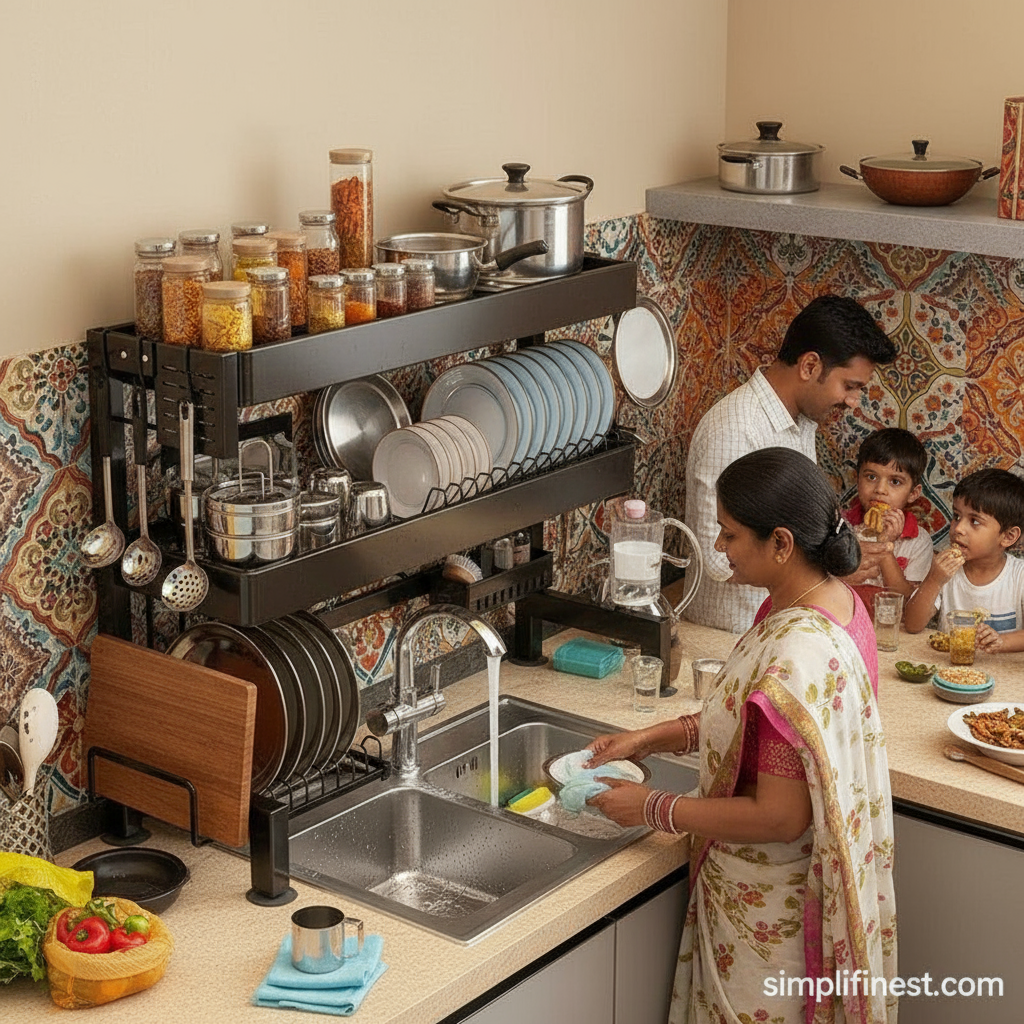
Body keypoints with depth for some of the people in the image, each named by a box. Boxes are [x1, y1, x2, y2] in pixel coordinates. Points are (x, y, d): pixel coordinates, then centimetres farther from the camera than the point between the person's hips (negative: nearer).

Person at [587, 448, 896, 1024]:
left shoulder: (796, 659, -34)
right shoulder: (831, 596, -4)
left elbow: (779, 818, -28)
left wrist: (652, 809, -19)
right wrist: (651, 738, 3)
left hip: (764, 907, -9)